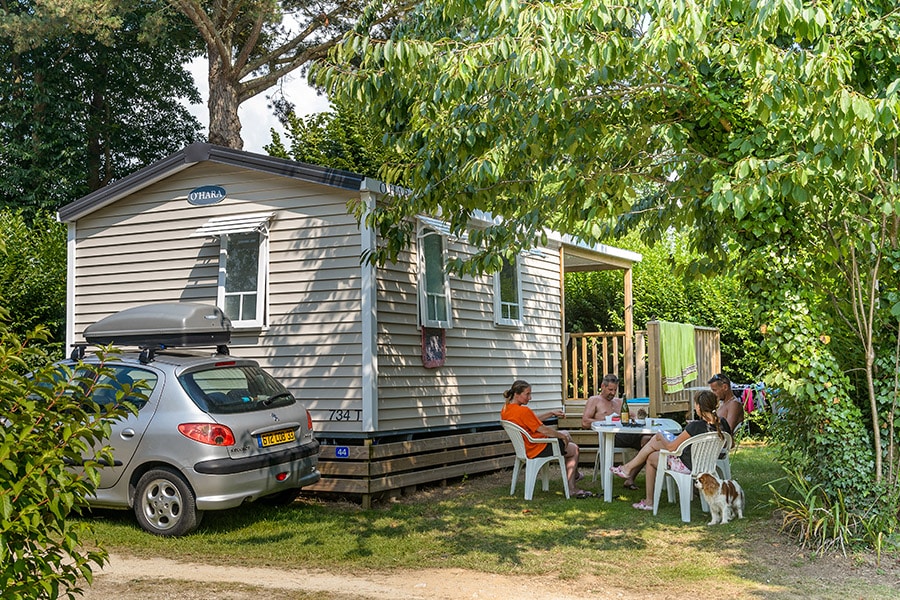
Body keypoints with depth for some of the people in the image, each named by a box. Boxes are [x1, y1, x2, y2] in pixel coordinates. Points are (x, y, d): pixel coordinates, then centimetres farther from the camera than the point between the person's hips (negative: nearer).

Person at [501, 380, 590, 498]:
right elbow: (543, 430, -23)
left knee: (567, 434, 26)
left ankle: (575, 474, 33)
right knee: (574, 450, 12)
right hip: (537, 449, -10)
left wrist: (552, 413, 9)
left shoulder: (506, 409, 1)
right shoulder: (523, 411, -29)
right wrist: (561, 435, -7)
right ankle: (572, 489, 17)